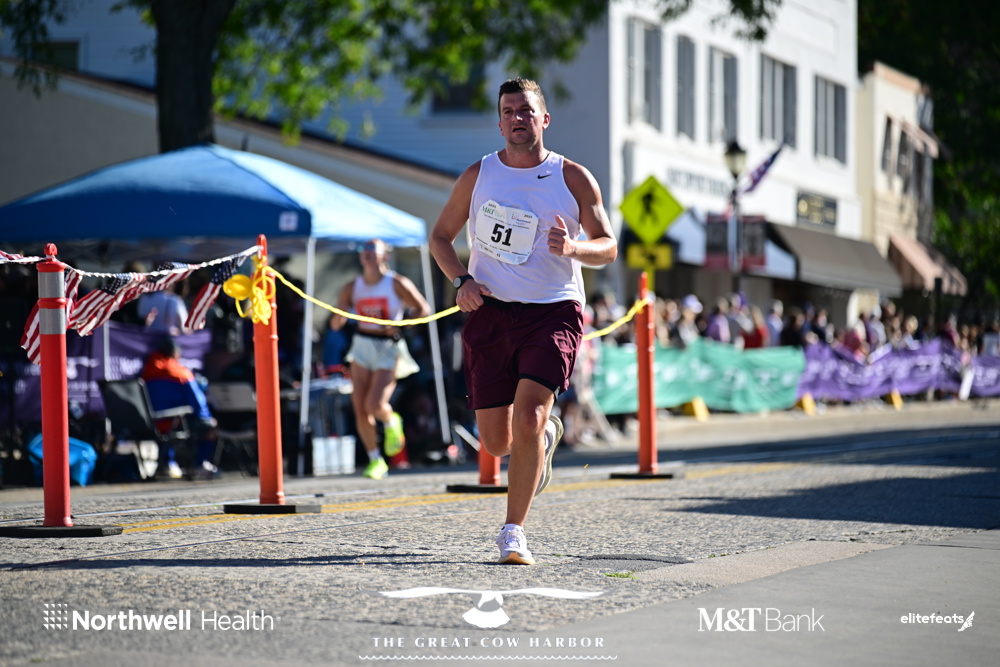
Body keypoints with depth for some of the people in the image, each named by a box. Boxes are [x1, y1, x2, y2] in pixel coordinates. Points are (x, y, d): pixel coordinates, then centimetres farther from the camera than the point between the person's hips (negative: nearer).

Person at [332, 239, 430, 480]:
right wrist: (340, 315, -16)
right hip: (362, 345, 4)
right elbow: (335, 324, 7)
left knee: (374, 405, -19)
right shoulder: (352, 288, 6)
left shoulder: (397, 284, -5)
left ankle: (391, 423, 18)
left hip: (388, 348, -4)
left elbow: (423, 309, -4)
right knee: (360, 409, -2)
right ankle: (375, 460, 13)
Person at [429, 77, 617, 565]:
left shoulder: (573, 178, 1)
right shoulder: (478, 176, 5)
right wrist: (461, 281, -4)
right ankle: (545, 435, 40)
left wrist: (573, 248, -21)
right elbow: (440, 236, 15)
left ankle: (513, 531, -10)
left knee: (528, 414, -21)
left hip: (553, 312, -2)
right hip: (490, 311, 2)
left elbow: (608, 248, 2)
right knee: (496, 442, 3)